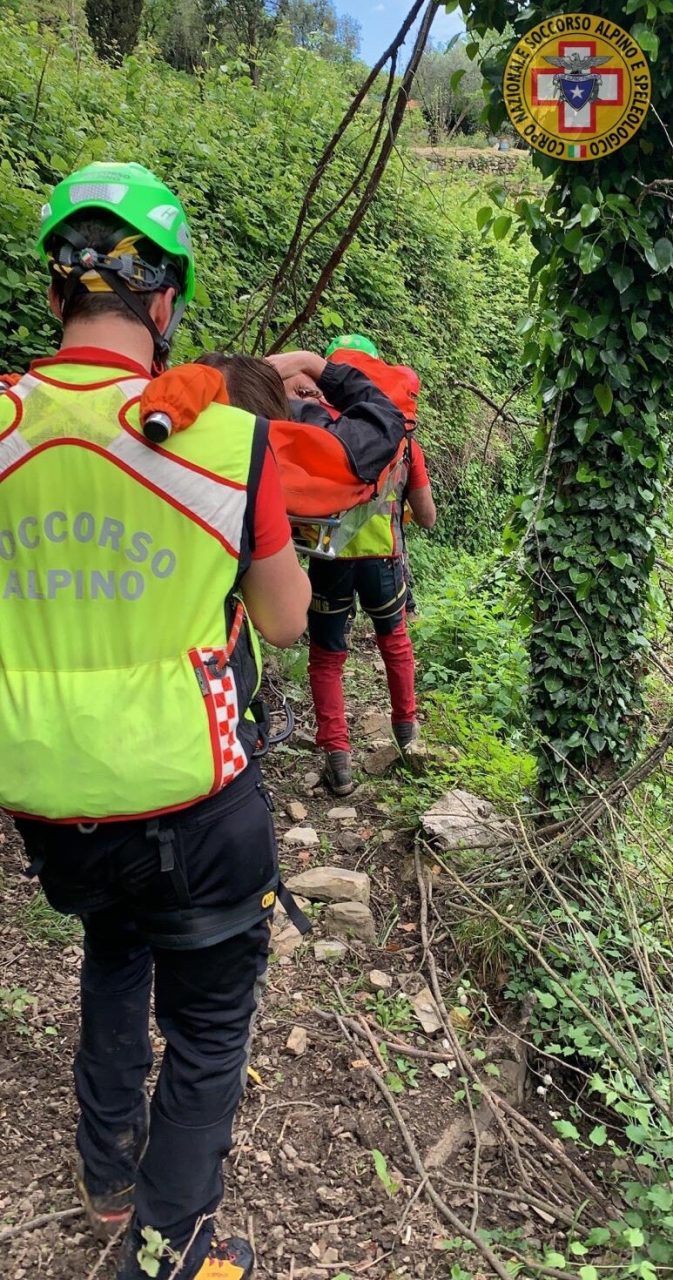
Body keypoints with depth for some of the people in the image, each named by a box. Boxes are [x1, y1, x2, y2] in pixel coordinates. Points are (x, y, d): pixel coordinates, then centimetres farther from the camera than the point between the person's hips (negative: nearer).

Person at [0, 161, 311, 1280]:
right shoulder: (224, 432, -17)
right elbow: (287, 620, -4)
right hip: (194, 807, -4)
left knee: (114, 952, 33)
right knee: (208, 1030, 19)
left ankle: (109, 1176, 48)